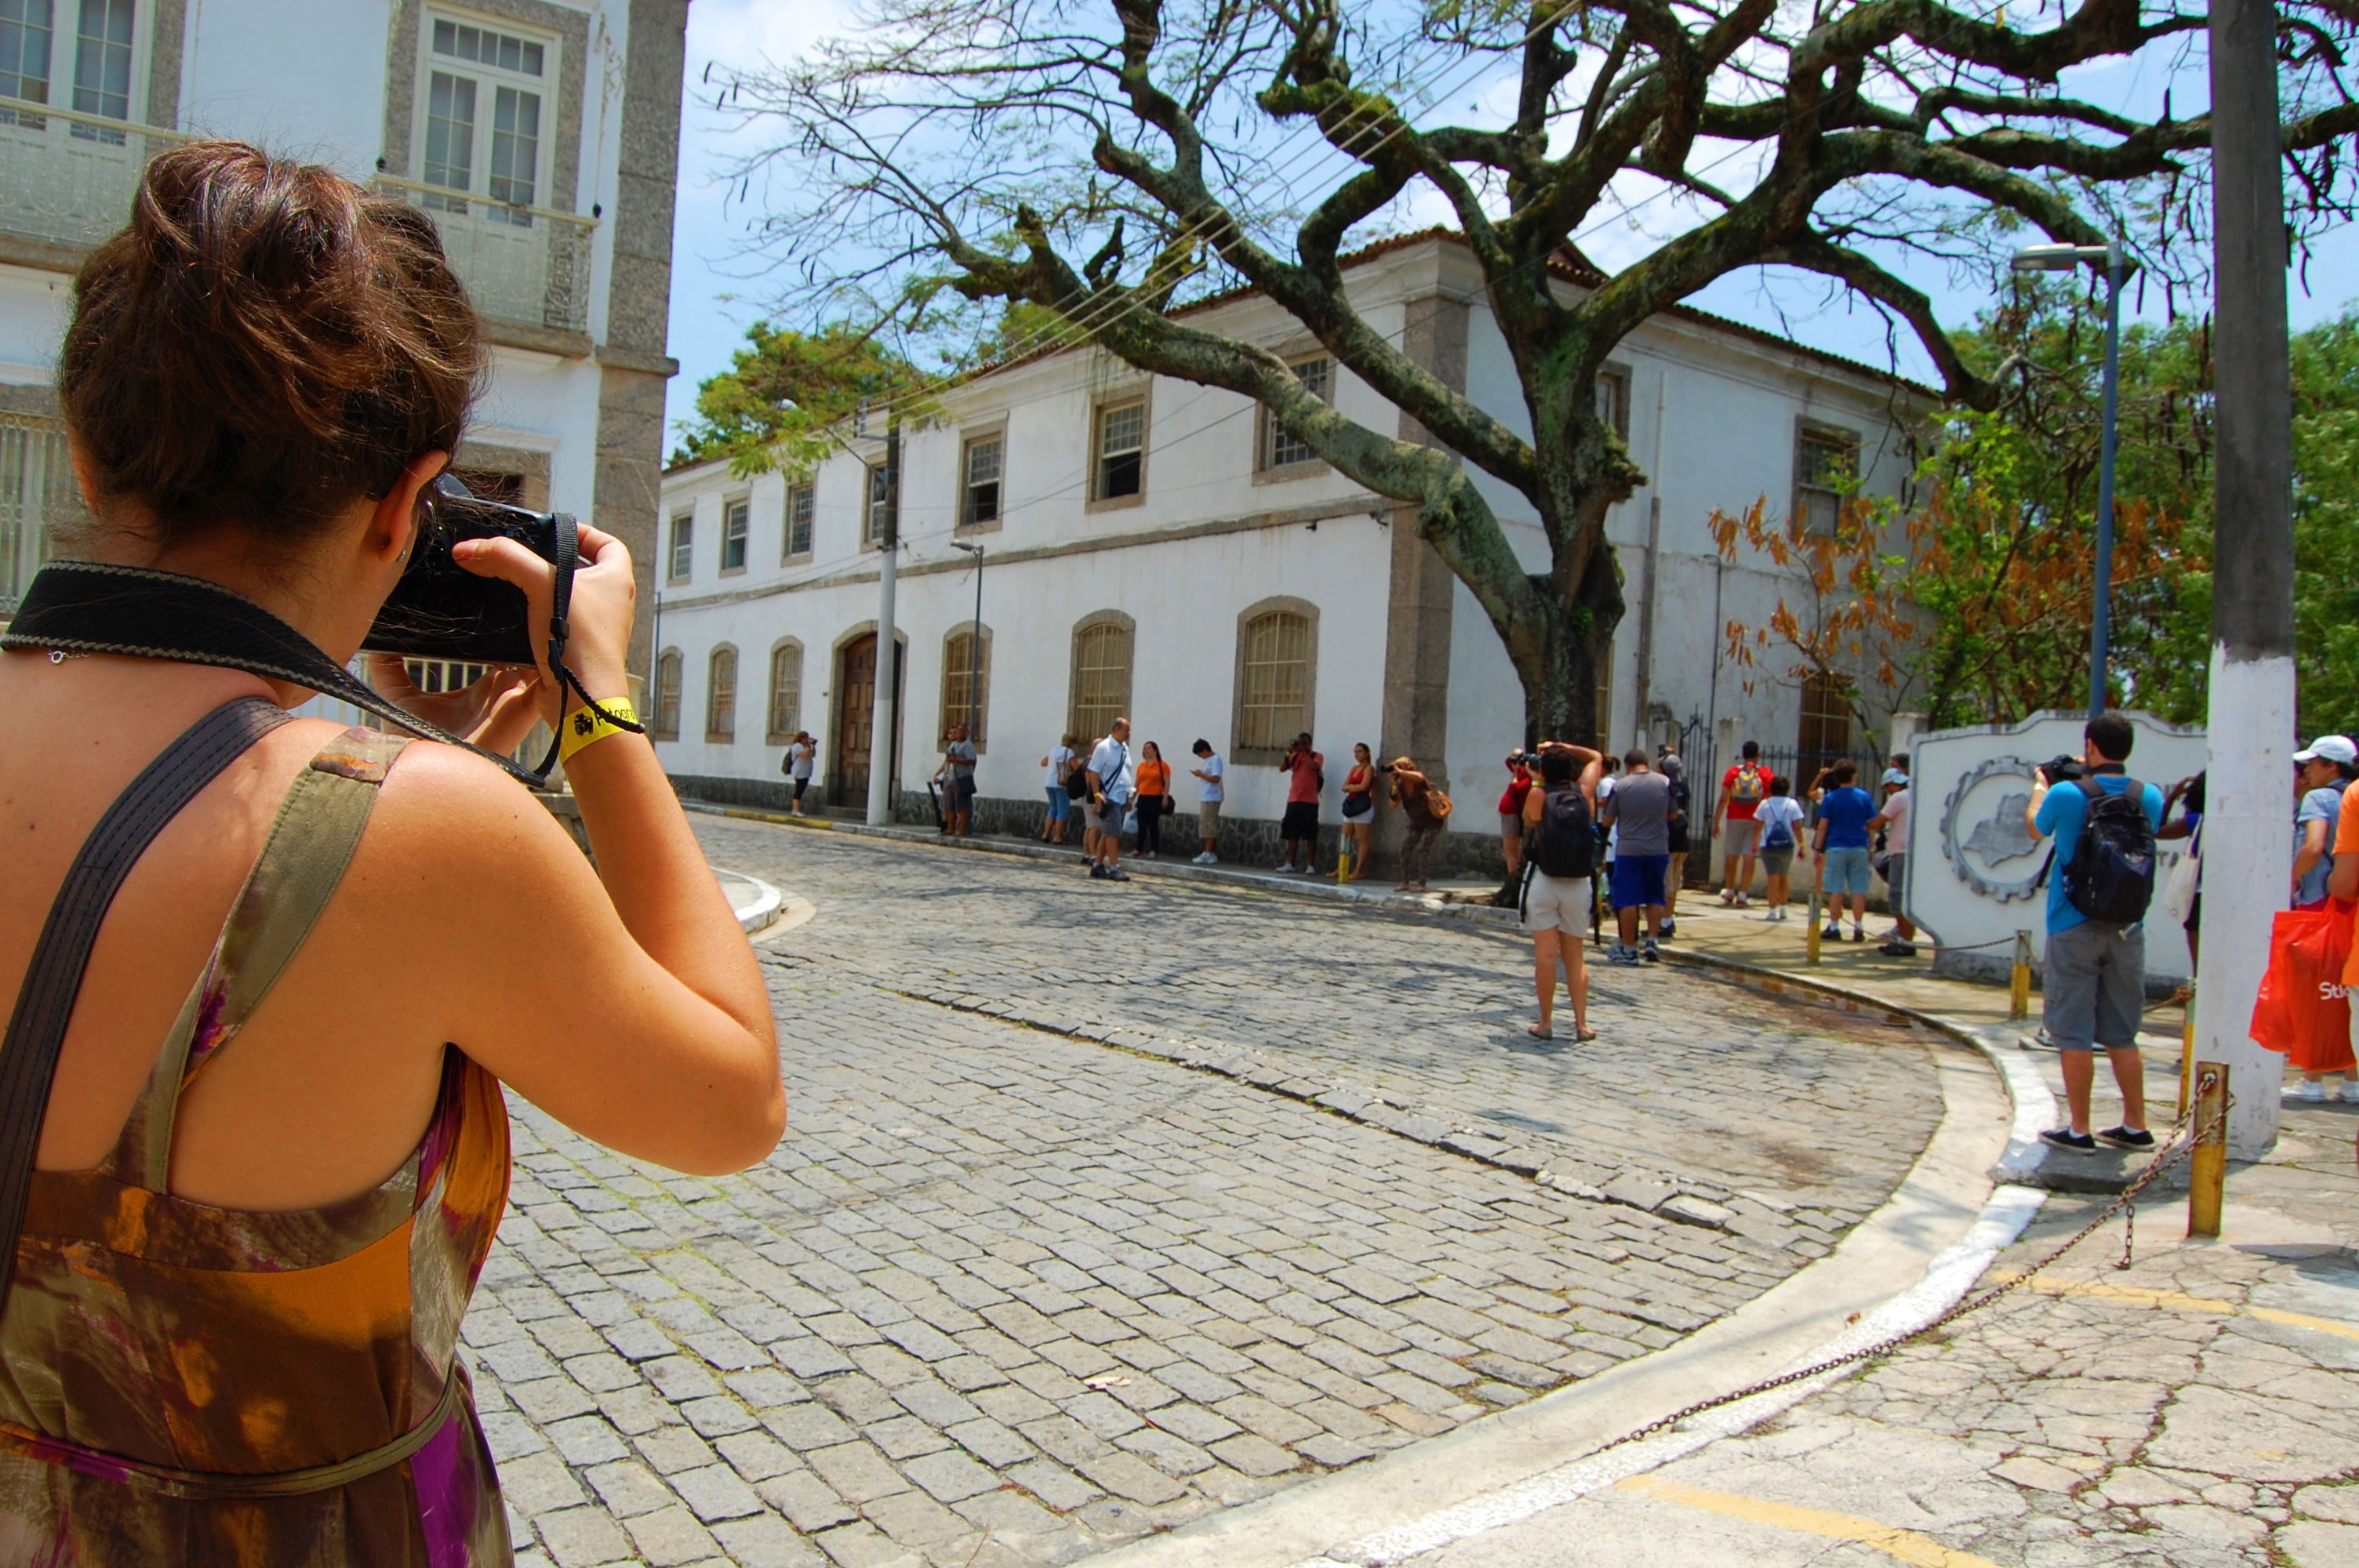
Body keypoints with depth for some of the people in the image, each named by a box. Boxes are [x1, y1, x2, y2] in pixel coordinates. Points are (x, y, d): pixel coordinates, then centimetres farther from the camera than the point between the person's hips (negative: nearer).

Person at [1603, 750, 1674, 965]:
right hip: (1658, 849, 2)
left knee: (1627, 899, 4)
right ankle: (1652, 942, 10)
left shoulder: (1621, 786, -7)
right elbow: (1672, 815, 9)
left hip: (1628, 850, -2)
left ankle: (1629, 949, 7)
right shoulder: (1664, 782, -1)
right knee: (1655, 897, 16)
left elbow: (1608, 820, 0)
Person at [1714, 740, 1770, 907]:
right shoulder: (1765, 774, 0)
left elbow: (1723, 799, -4)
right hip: (1755, 822, -1)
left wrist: (1716, 821, -1)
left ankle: (1729, 892, 23)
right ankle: (1742, 895, -6)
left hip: (1735, 819, 1)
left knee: (1731, 856, 12)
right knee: (1749, 858, -2)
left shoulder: (1732, 772, 0)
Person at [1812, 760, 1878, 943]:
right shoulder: (1865, 797, 1)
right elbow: (1872, 824, 4)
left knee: (1836, 890, 2)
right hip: (1859, 849, 1)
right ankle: (1858, 929, 4)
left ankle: (1834, 928, 3)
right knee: (1858, 890, 4)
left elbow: (1822, 826, -4)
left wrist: (1818, 848, 1)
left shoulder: (1830, 798, -2)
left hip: (1836, 847, -1)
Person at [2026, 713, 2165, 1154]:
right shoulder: (2150, 797, -2)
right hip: (2128, 931, 4)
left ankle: (2079, 1131, 6)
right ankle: (2135, 1126, 21)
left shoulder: (2067, 794, -12)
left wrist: (2040, 784, 28)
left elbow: (2035, 827, 9)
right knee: (2122, 1034, 15)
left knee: (2075, 1034, 2)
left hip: (2074, 929, -4)